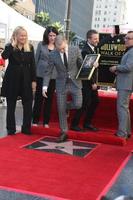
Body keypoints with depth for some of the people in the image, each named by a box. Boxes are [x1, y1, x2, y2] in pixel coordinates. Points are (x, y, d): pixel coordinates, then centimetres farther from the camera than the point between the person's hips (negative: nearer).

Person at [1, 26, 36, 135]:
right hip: (12, 79, -2)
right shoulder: (10, 46, -1)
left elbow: (32, 65, 4)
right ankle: (11, 129, 19)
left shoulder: (30, 47, 4)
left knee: (28, 105, 2)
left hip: (26, 79, 2)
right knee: (11, 105, 7)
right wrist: (12, 45, -20)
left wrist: (33, 80, 0)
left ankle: (26, 128, 16)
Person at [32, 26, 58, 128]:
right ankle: (35, 120, 14)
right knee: (38, 98, 4)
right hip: (41, 75, -1)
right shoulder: (41, 44, 1)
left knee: (49, 99, 8)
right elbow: (36, 59, 5)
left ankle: (46, 122, 18)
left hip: (53, 76, 1)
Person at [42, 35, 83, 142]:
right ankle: (64, 132, 17)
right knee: (61, 110, 2)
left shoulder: (76, 50, -5)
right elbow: (48, 72, -2)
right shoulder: (53, 55, -6)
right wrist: (45, 86, -11)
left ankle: (65, 105, 22)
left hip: (75, 82, 0)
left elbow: (81, 64, 6)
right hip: (61, 84, 0)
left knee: (77, 104, -13)